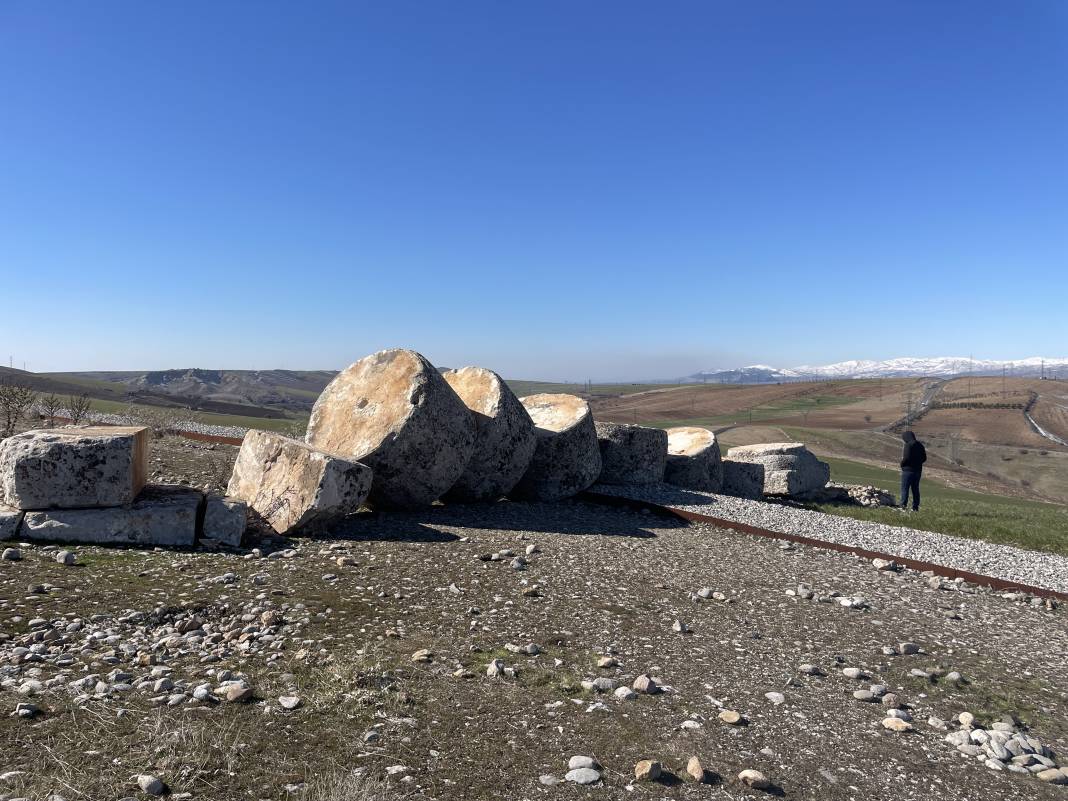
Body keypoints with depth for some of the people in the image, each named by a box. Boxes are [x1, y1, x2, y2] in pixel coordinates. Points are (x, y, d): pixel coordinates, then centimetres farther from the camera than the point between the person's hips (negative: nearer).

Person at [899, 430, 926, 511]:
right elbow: (924, 458, 13)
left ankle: (904, 505, -12)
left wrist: (902, 463, -3)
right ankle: (915, 507, 11)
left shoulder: (908, 445, -14)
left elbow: (906, 458, -20)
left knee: (905, 488, -5)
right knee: (915, 489, 11)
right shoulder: (920, 445, 10)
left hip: (908, 469, -8)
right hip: (918, 470, 8)